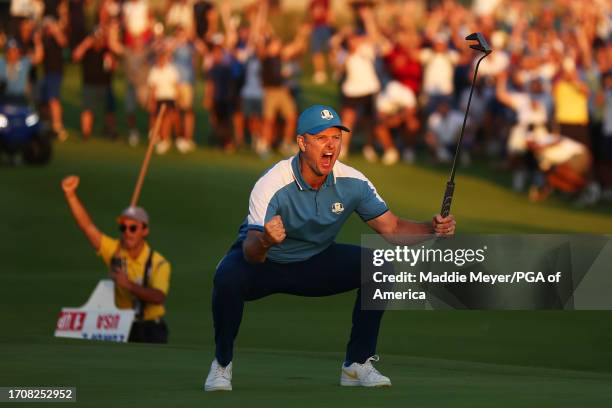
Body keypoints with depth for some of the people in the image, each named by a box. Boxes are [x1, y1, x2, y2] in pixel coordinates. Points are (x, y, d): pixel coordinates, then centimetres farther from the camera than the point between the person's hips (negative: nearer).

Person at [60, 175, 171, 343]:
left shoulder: (159, 263, -11)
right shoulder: (114, 250, -2)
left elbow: (158, 297, -25)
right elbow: (87, 225, -8)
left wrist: (129, 285, -35)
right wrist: (70, 194, -20)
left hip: (151, 330, -3)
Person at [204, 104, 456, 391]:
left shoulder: (352, 183, -15)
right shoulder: (271, 185, -30)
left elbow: (392, 228, -8)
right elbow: (251, 254, -36)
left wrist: (432, 228, -28)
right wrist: (264, 241, -61)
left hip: (315, 264, 4)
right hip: (264, 264, -4)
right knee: (228, 277, -36)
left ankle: (357, 364, -7)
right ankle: (222, 364, -12)